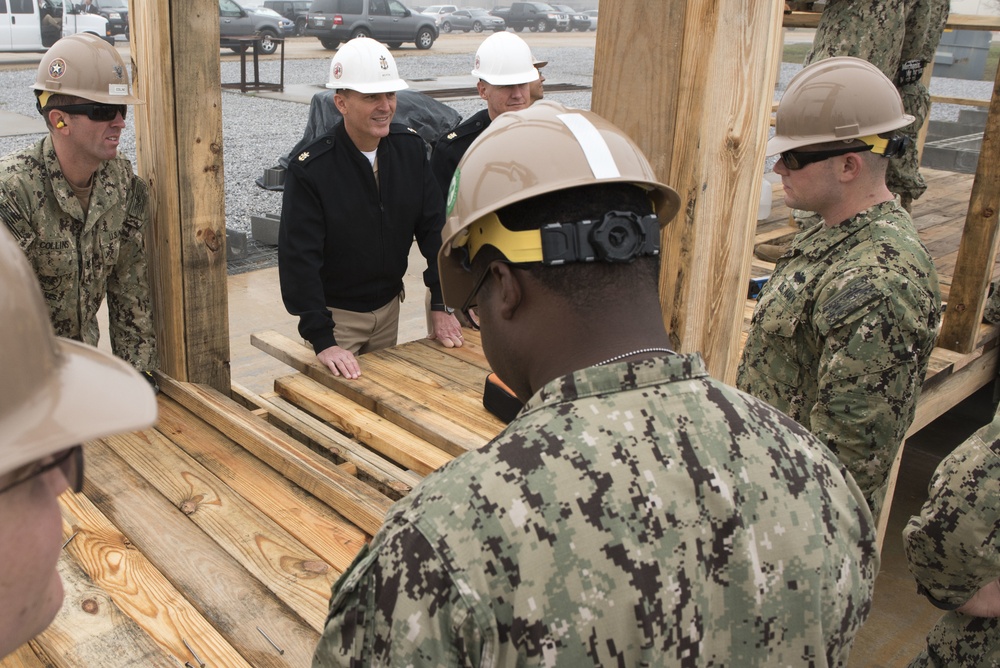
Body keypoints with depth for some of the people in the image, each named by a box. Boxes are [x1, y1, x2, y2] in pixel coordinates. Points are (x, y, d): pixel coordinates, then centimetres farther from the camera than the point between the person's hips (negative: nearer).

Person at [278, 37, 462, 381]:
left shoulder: (410, 148, -7)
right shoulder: (310, 169, -21)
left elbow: (434, 227, -3)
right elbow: (299, 259, -23)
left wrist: (441, 305, -7)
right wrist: (322, 341, -28)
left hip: (390, 306, 5)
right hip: (335, 313, -5)